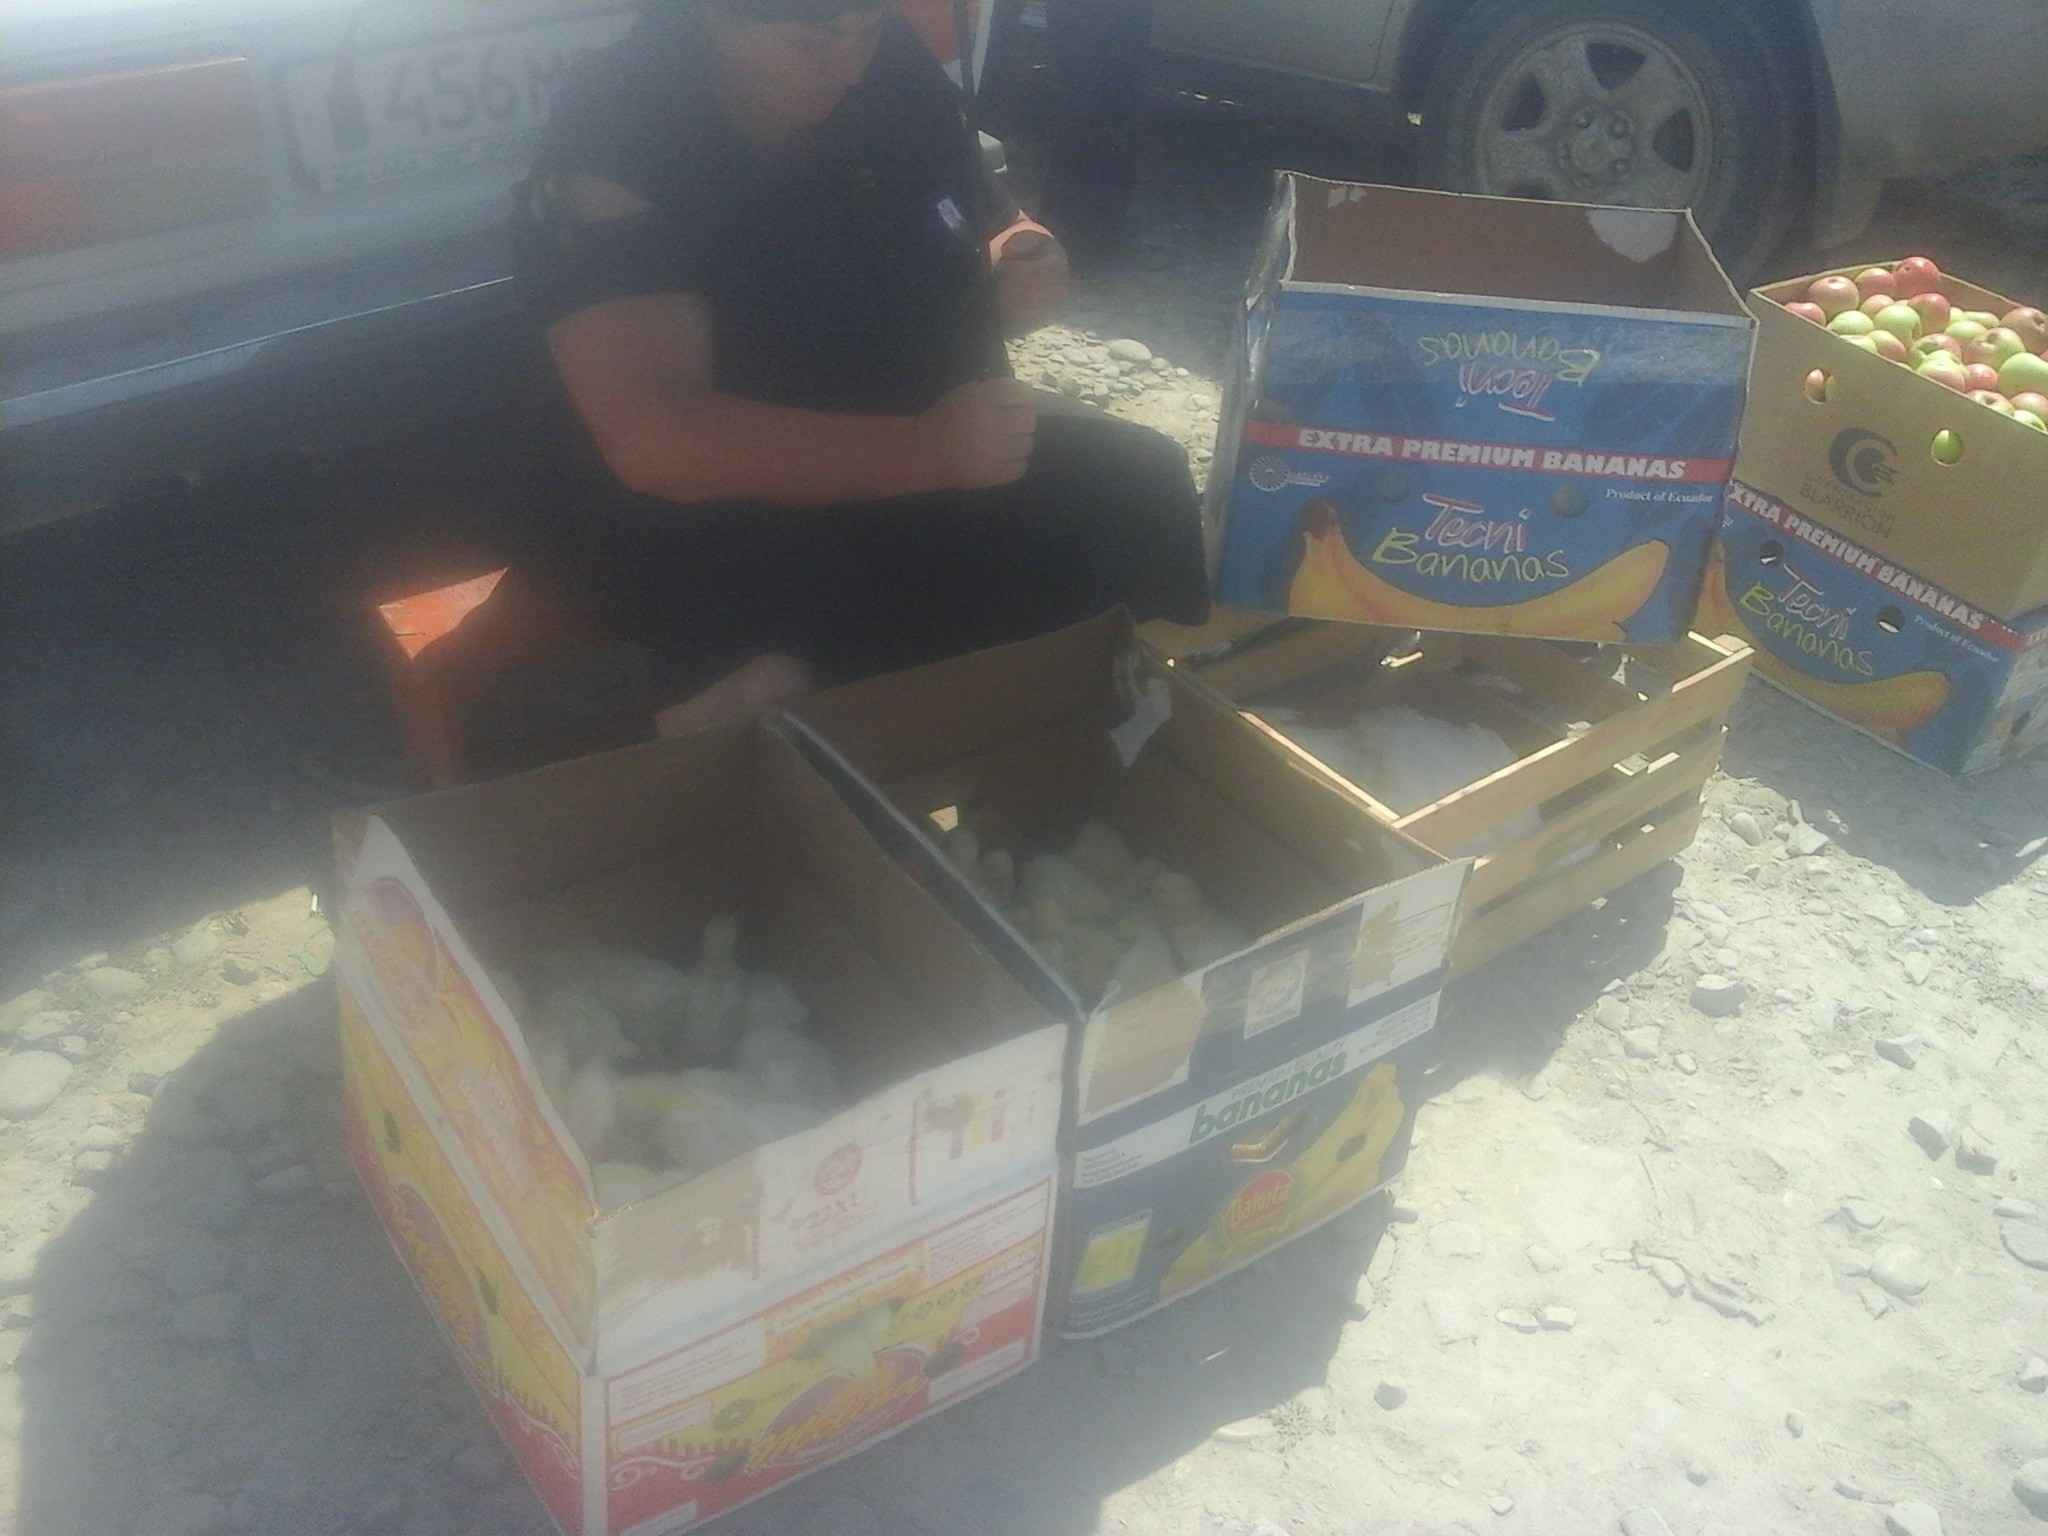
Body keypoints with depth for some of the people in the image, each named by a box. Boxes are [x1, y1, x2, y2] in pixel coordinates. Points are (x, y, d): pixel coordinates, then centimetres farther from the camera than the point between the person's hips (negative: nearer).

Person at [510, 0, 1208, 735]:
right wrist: (924, 450, -35)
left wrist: (1022, 258, -9)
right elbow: (655, 442, -30)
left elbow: (986, 214, 16)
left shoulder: (893, 66, -2)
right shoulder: (606, 145, -19)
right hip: (748, 520, -6)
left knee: (1141, 481, -13)